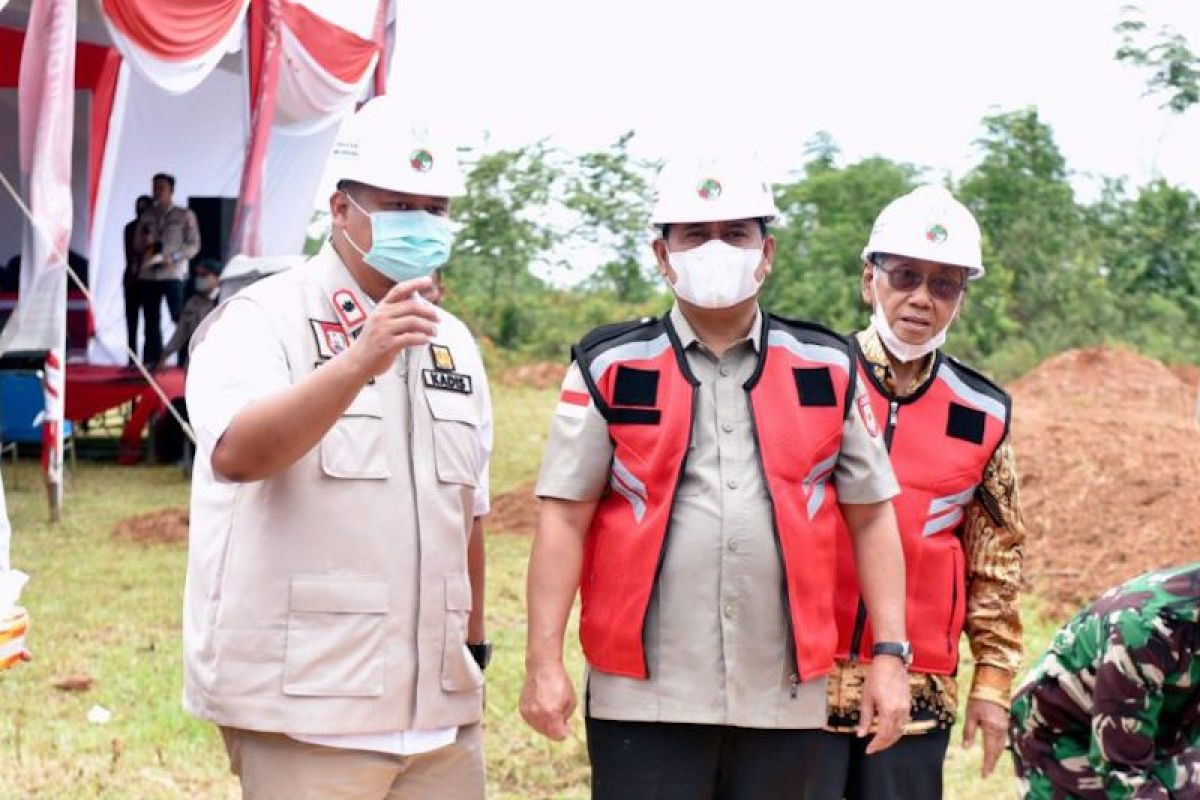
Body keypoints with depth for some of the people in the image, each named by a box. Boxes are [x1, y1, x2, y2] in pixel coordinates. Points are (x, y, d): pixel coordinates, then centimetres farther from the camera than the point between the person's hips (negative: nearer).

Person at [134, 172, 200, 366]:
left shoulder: (184, 215, 5)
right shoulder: (146, 216, 16)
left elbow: (193, 245, 0)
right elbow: (136, 245, 19)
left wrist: (173, 258, -15)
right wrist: (144, 243, -5)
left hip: (173, 273, -4)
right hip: (148, 274, 4)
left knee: (180, 317, -10)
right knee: (151, 320, 4)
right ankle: (152, 360, 8)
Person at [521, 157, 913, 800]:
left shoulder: (827, 370, 8)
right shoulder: (611, 368, 2)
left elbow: (871, 516, 9)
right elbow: (564, 519, -1)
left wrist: (890, 653, 4)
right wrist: (544, 661, -7)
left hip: (784, 698, 2)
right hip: (644, 696, -2)